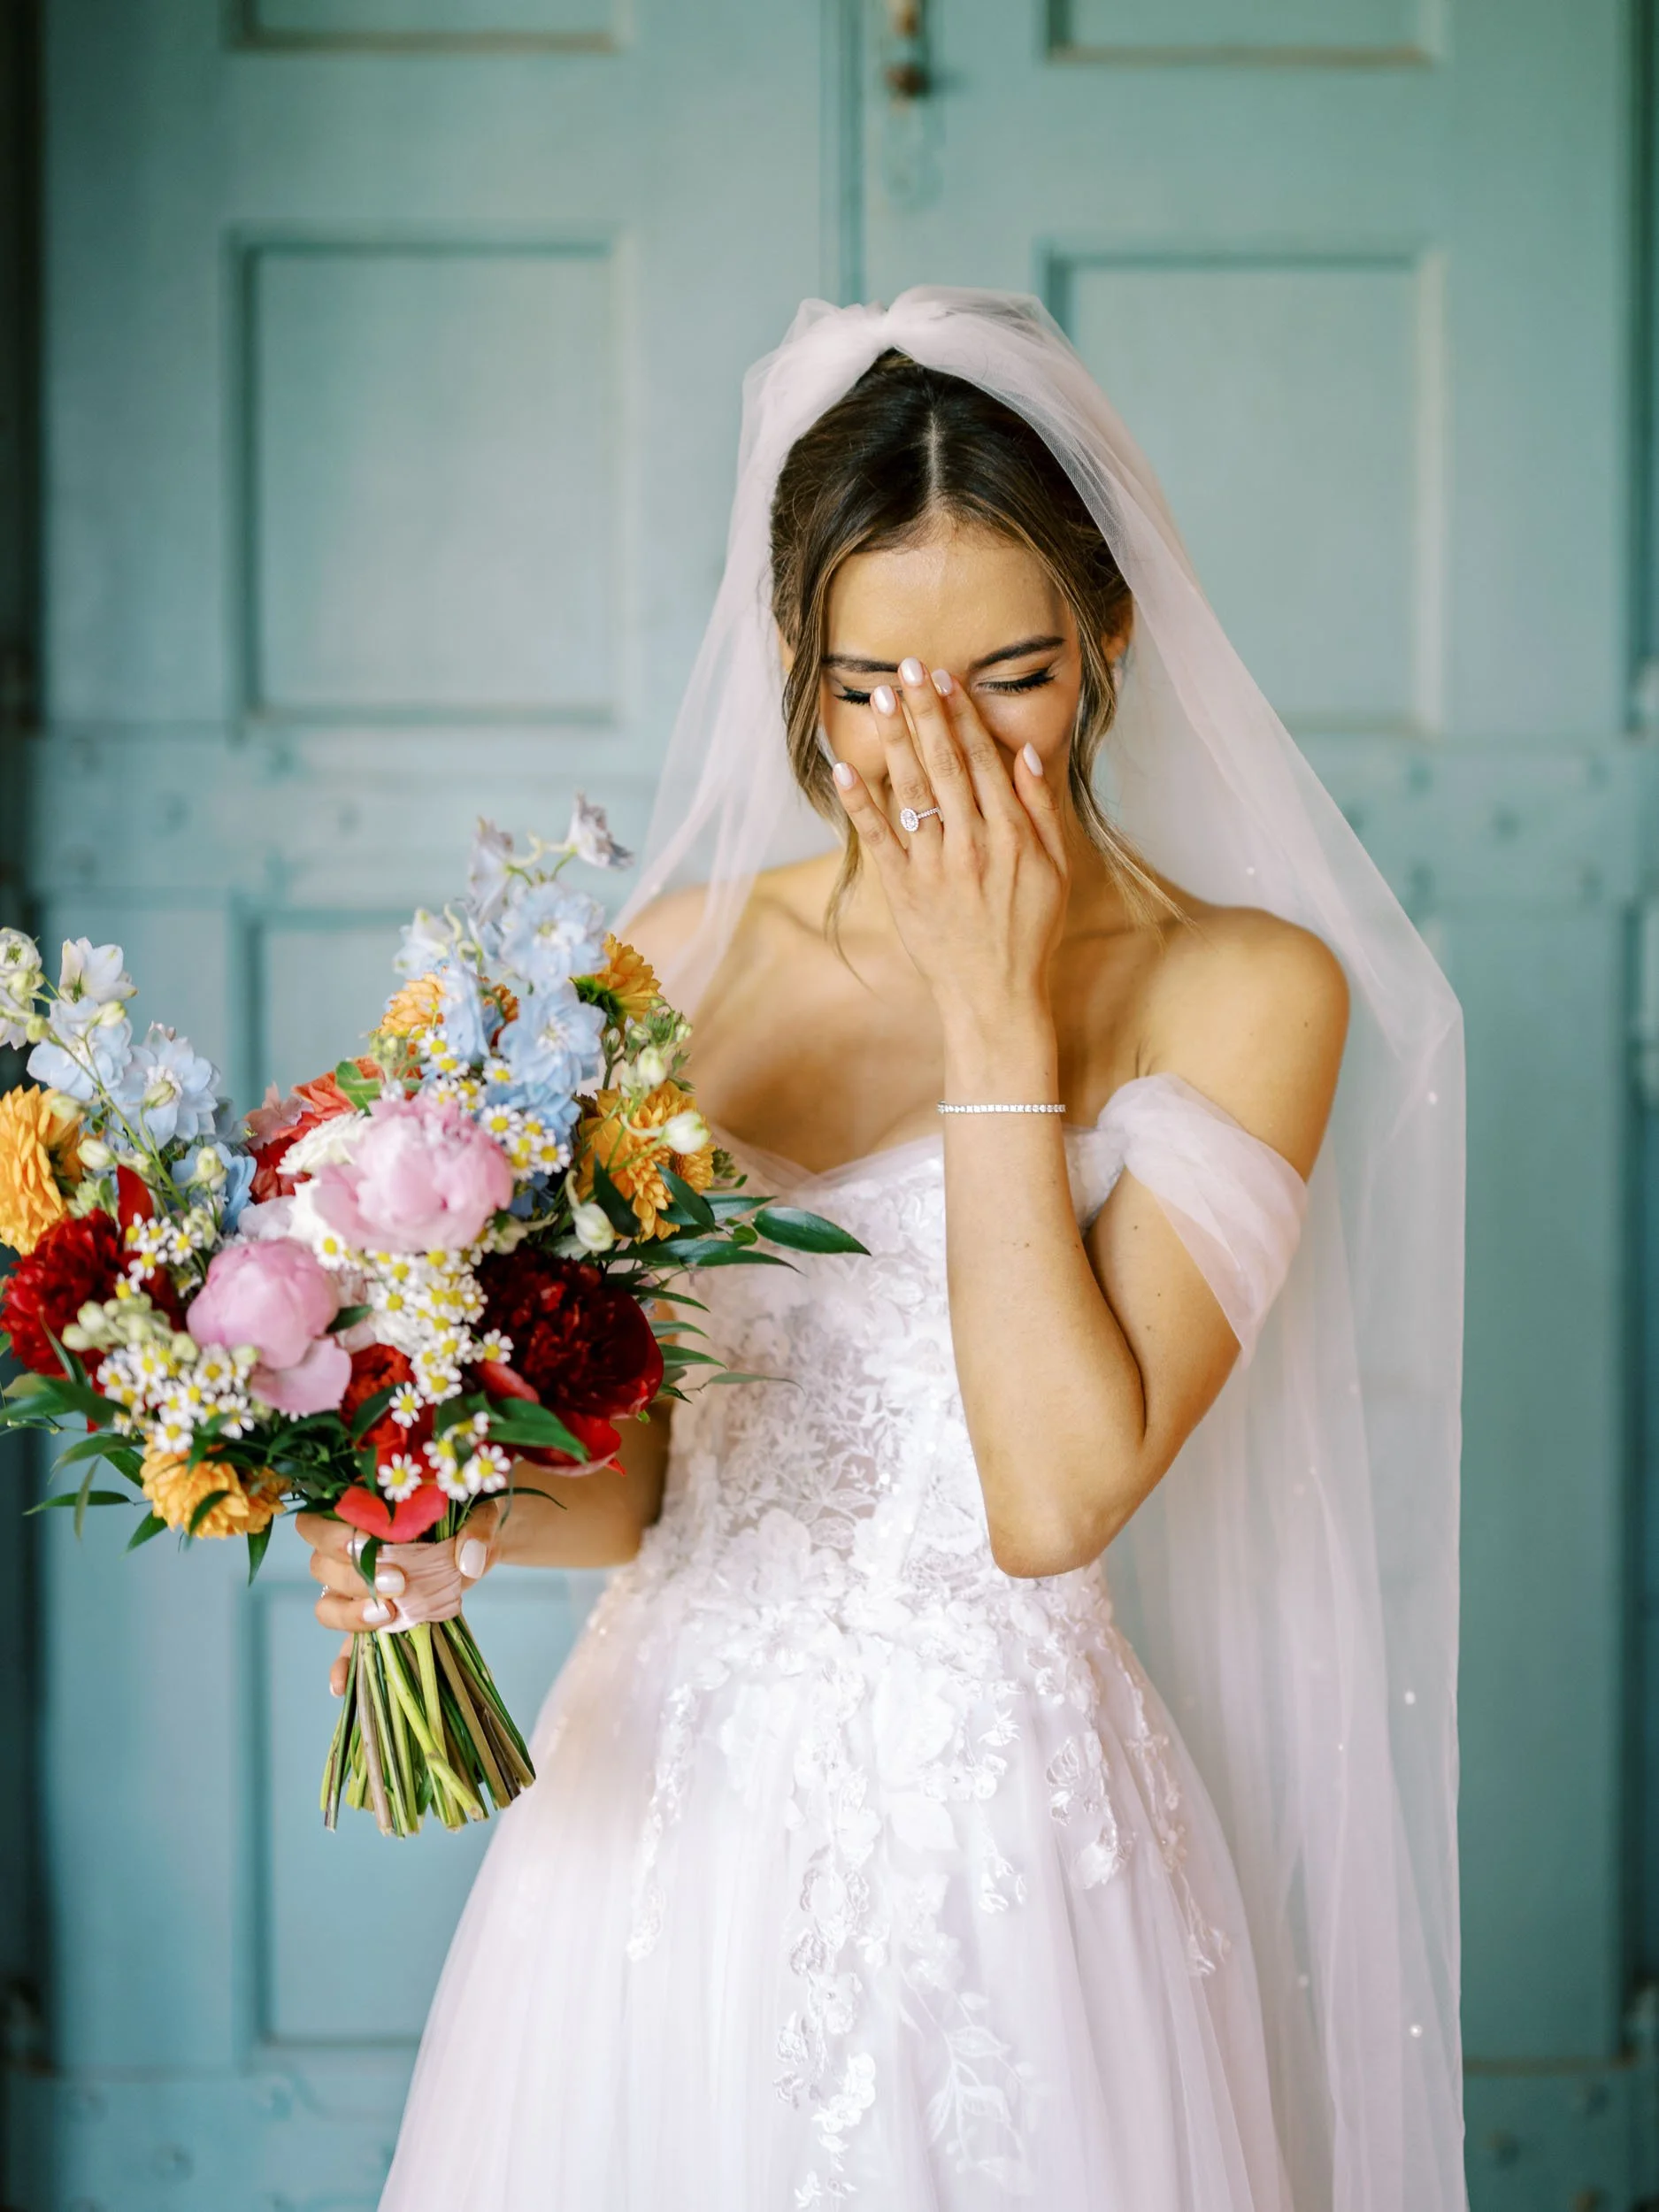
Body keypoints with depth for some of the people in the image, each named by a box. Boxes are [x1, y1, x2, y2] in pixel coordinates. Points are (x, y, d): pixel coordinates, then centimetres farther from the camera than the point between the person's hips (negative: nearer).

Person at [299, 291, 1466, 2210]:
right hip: (662, 1812, 4)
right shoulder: (678, 958, 3)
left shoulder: (1241, 990, -9)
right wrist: (463, 1519, -11)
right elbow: (640, 1469, 10)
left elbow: (1058, 1496, -19)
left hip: (998, 1837, -3)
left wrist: (997, 1016, -17)